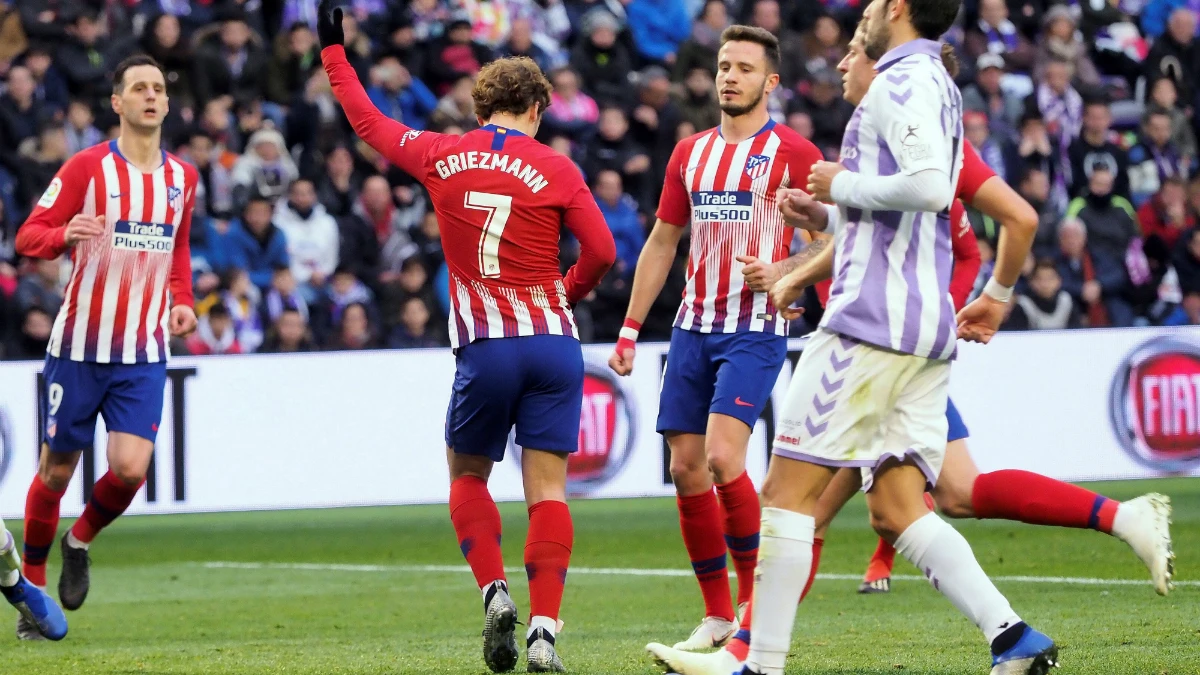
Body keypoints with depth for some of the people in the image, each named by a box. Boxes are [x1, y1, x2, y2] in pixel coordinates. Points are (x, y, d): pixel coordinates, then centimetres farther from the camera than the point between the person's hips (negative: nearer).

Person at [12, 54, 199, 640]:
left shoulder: (182, 176, 8)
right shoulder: (87, 167, -6)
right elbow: (27, 237, -6)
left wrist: (181, 300, 8)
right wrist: (64, 235, -28)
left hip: (144, 353, 3)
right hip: (79, 346, -3)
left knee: (130, 469, -12)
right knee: (57, 470, 3)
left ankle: (80, 543, 19)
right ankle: (32, 586, 21)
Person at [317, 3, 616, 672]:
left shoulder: (443, 155, 5)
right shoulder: (554, 168, 0)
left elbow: (370, 123, 20)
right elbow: (601, 251, -6)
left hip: (486, 348, 0)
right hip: (555, 342, 0)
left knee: (467, 475, 19)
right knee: (548, 489, 1)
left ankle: (495, 591, -3)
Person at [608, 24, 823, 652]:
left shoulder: (791, 152, -3)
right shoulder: (691, 153, 14)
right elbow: (661, 242, 20)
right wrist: (630, 329, 16)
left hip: (755, 328, -6)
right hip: (694, 326, 6)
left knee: (721, 457, -20)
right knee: (686, 469, 2)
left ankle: (755, 598, -5)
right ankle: (717, 615, 12)